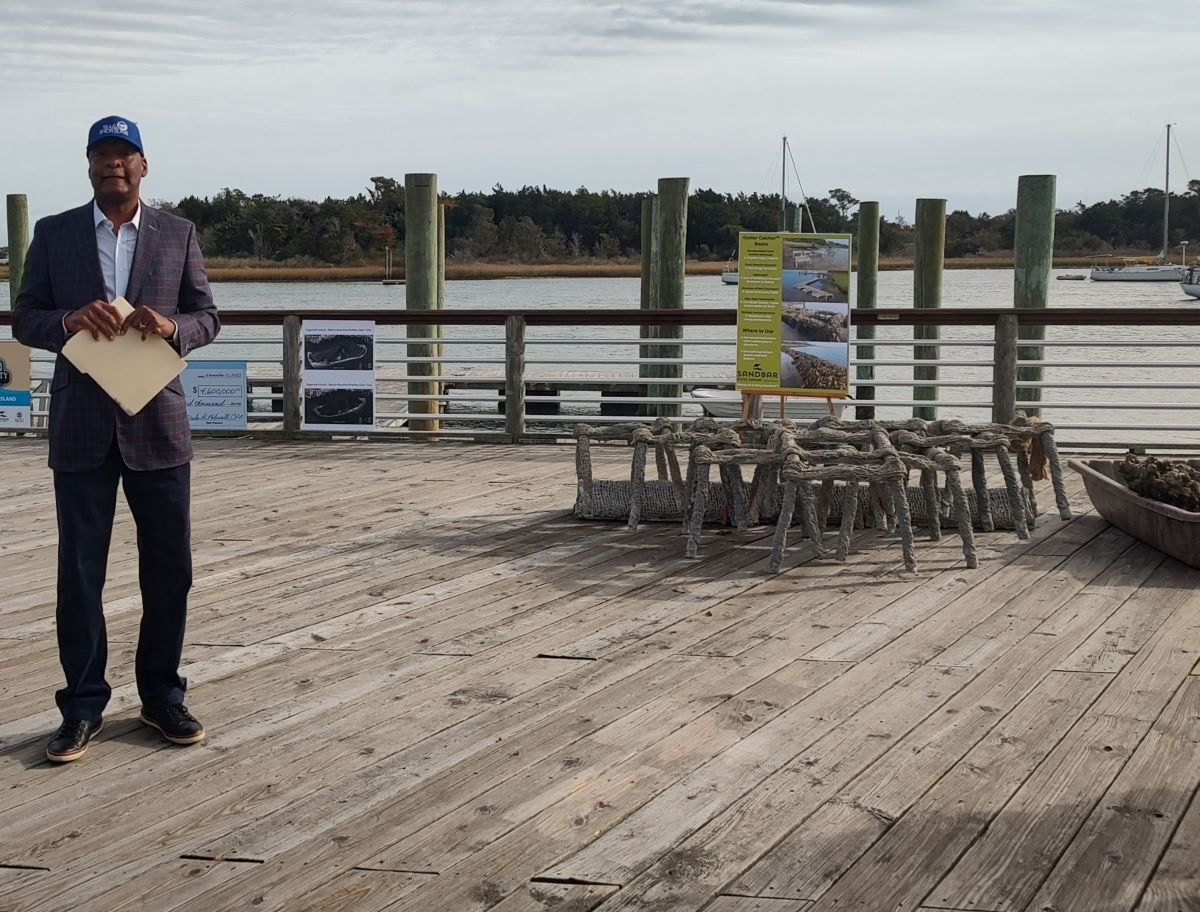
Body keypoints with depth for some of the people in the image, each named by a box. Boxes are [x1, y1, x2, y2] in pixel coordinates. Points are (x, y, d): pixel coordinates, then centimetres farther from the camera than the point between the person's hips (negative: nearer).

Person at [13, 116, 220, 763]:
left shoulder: (178, 235, 7)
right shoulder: (54, 234, 6)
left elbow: (207, 317, 6)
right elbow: (24, 320, 5)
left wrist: (171, 327, -16)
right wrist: (69, 320, -17)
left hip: (157, 420, 1)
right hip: (81, 425, 0)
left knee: (169, 568, 5)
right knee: (79, 571, 3)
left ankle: (162, 696, 19)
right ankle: (83, 708, 11)